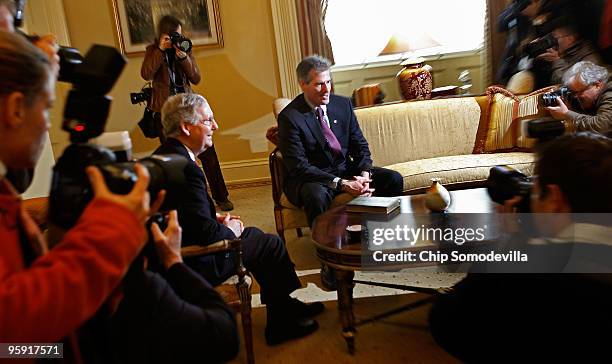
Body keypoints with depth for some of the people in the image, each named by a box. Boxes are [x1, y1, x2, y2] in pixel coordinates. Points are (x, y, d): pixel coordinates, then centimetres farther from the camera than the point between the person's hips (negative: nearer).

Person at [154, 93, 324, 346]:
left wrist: (216, 219, 6)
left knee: (253, 235, 21)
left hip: (177, 249, 10)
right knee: (273, 245, 3)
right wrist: (229, 230, -9)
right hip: (195, 262, -10)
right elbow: (207, 234, -29)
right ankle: (282, 323, 22)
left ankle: (285, 307, 33)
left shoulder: (164, 154, 4)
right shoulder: (184, 168, -29)